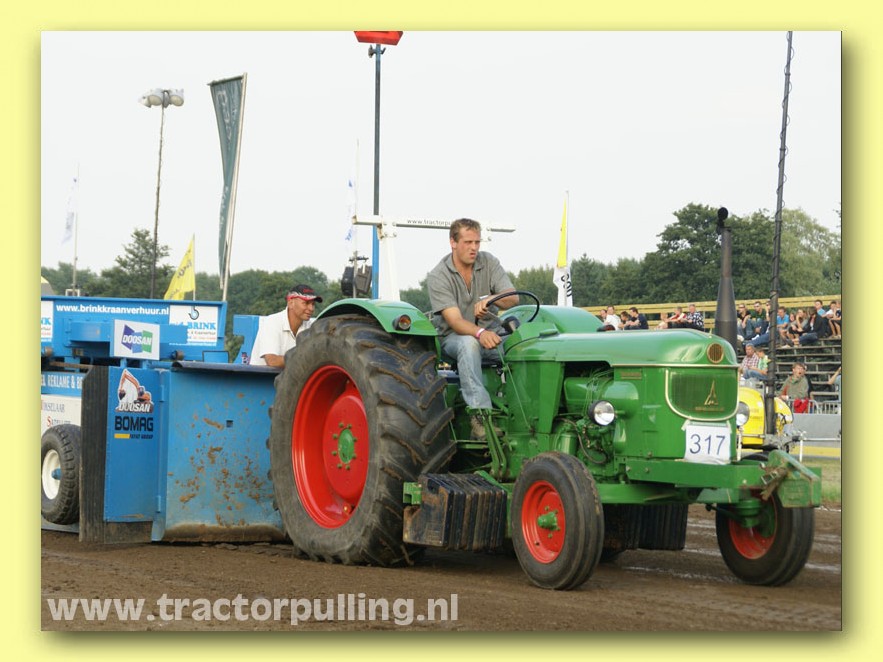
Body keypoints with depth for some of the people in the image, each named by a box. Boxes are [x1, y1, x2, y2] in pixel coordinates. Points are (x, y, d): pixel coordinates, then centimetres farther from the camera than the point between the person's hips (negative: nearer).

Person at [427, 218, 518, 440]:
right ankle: (479, 412, -46)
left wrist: (489, 299, -32)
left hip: (489, 332, 4)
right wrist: (480, 333, -44)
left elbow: (513, 298, -9)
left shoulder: (488, 262, 0)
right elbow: (455, 321, -24)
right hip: (453, 336, -4)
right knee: (469, 343, -40)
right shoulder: (438, 276, -13)